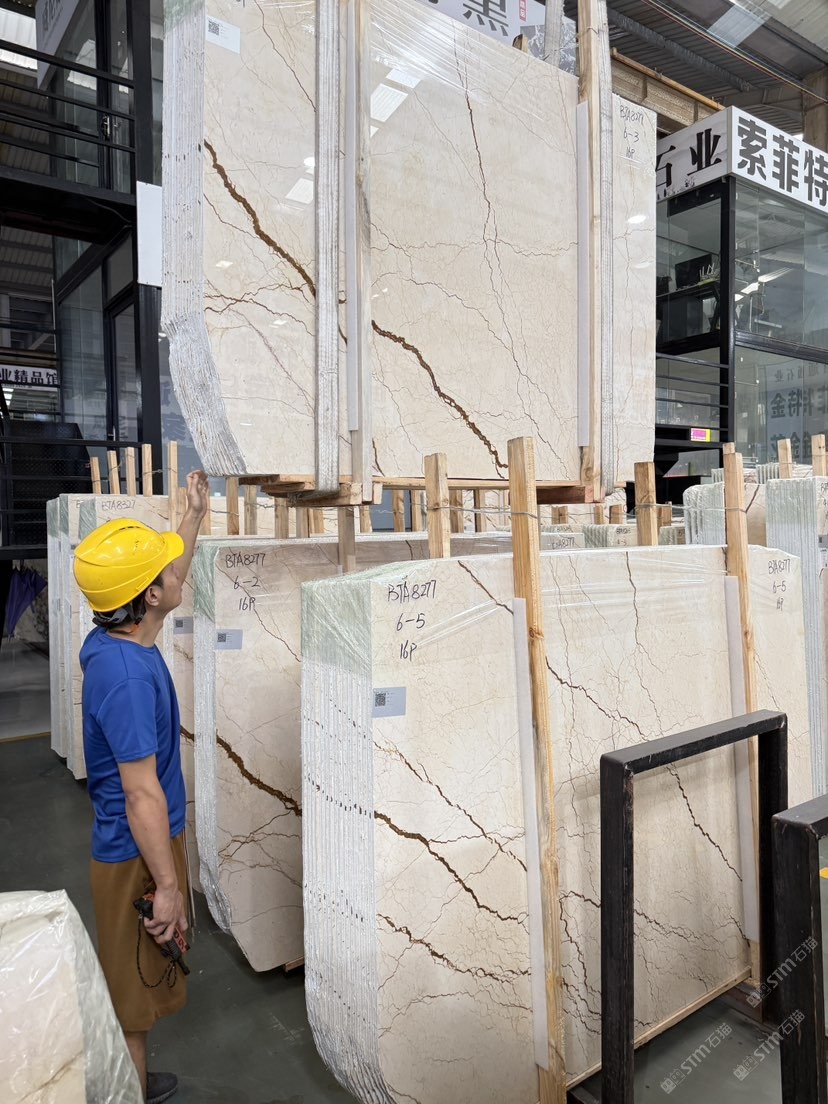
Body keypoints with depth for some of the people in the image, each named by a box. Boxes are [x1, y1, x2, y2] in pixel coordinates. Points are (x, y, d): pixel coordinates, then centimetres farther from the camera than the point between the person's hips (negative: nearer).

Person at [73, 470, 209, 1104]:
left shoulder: (116, 640, -5)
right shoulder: (127, 677, -33)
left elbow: (168, 579, 15)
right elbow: (141, 795, -29)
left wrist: (197, 514, 19)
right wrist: (168, 887, -20)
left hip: (131, 844, 9)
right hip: (139, 854, -9)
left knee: (138, 982, 28)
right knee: (135, 988, 13)